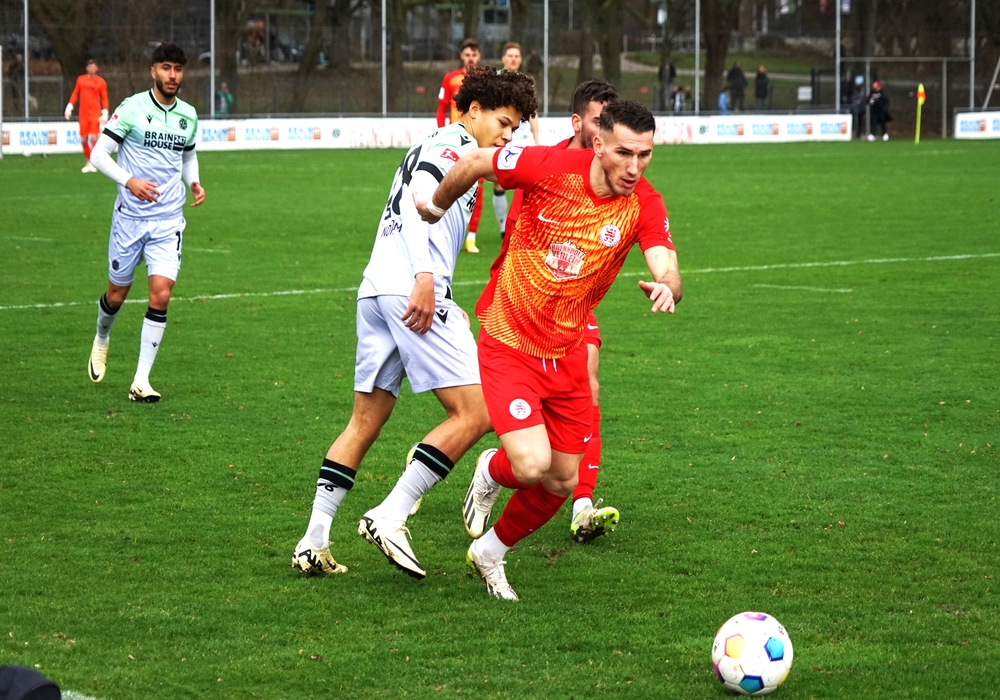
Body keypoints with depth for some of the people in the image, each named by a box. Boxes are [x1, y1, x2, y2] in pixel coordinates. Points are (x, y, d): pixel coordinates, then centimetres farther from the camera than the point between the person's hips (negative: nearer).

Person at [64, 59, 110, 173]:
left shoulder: (100, 82, 1)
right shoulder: (80, 79, 9)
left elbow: (104, 98, 2)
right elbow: (75, 94, 14)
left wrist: (105, 114, -5)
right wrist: (69, 108, 7)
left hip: (95, 114, -3)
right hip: (83, 115, 3)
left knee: (94, 137, -13)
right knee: (83, 139, 2)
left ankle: (93, 163, -5)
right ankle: (88, 162, 17)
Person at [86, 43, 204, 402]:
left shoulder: (188, 115, 7)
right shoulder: (132, 108, -8)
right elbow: (98, 154, -9)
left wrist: (194, 182, 4)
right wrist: (129, 180, -23)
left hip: (169, 219, 2)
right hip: (130, 215, -2)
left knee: (161, 295, -12)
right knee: (117, 294, 10)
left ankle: (141, 381, -7)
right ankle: (101, 339, 45)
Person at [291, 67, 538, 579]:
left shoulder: (432, 147, 30)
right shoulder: (453, 144, 0)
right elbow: (417, 200, -15)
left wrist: (446, 306, 27)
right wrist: (425, 278, -25)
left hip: (376, 288, 10)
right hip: (410, 288, -10)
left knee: (365, 422, 13)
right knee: (474, 413, -10)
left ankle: (313, 543, 10)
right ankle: (389, 518, -13)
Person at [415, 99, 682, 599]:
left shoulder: (644, 207, -11)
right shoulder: (553, 167, -19)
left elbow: (667, 272, -24)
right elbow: (474, 162, -4)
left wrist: (666, 288, -48)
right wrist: (436, 207, 11)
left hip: (567, 356, 4)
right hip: (508, 345, -4)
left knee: (562, 483, 10)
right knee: (532, 466, -21)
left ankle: (490, 553, 38)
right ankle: (491, 473, 18)